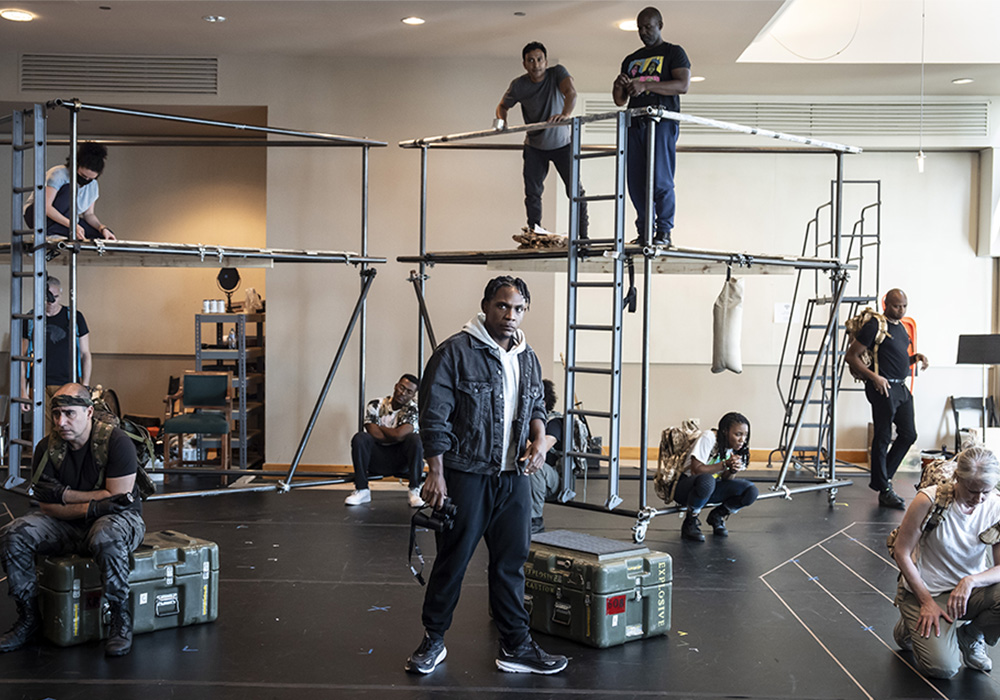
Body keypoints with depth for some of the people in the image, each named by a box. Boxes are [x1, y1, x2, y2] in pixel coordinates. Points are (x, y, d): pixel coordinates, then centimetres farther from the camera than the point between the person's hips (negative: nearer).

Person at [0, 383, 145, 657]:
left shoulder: (116, 442, -16)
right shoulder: (47, 448, -2)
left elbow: (116, 499, -18)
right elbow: (49, 507, -5)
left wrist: (64, 495, -16)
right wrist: (90, 506, -23)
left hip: (120, 519, -5)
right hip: (68, 525, 5)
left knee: (106, 538, -40)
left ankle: (121, 619, -21)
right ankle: (28, 617, -2)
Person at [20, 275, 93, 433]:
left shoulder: (74, 318, 6)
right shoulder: (30, 320, 9)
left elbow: (85, 355, 9)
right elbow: (23, 358, 12)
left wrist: (85, 387, 0)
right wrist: (23, 390, 5)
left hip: (68, 385, -1)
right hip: (40, 387, 1)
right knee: (44, 435, -3)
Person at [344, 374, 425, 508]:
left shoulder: (413, 409, -10)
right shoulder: (376, 405, -6)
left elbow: (399, 435, -24)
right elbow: (374, 434, -18)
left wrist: (379, 427, -9)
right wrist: (396, 436, -15)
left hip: (402, 461, -1)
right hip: (377, 461, 1)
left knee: (416, 440, -30)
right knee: (360, 438, -27)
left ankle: (415, 491, -19)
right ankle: (362, 491, -16)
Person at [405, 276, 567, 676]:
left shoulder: (528, 358, 11)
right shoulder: (456, 352, -10)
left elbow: (536, 406, 23)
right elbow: (434, 417, -11)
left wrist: (540, 438, 2)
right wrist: (436, 473, -14)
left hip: (514, 478, 6)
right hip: (466, 476, -6)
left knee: (512, 562, 9)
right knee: (452, 561, 4)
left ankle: (515, 646, 18)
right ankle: (433, 641, 19)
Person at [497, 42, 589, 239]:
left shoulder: (557, 73, -16)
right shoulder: (518, 85, -10)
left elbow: (571, 93, -34)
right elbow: (503, 105, 5)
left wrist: (565, 114, -54)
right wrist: (501, 121, -18)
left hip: (562, 143, -2)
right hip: (535, 147, 2)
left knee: (574, 191, -4)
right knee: (532, 192, 0)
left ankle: (583, 235, 4)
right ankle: (534, 229, 12)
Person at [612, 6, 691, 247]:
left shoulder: (673, 53, 8)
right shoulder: (631, 60, 24)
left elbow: (683, 85, -9)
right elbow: (620, 101, 24)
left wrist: (645, 85, -17)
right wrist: (619, 85, 0)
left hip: (662, 121, -5)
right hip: (635, 123, 5)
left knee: (660, 180, -12)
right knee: (636, 182, 0)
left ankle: (663, 231, -6)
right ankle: (644, 232, 5)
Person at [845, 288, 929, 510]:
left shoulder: (901, 327, 16)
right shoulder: (874, 326, -11)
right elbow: (852, 356, -13)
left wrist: (915, 358, 6)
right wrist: (874, 377, -20)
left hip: (901, 387, 9)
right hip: (884, 387, -9)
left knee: (908, 435, 12)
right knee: (883, 438, -3)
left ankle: (883, 478, 25)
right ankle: (884, 490, 4)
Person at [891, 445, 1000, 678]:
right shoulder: (929, 500, -21)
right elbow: (901, 553, -13)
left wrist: (972, 581, -30)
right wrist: (927, 602, -13)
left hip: (970, 589, 4)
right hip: (925, 589, -3)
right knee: (943, 667, -21)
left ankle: (971, 635, 3)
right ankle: (914, 627, 13)